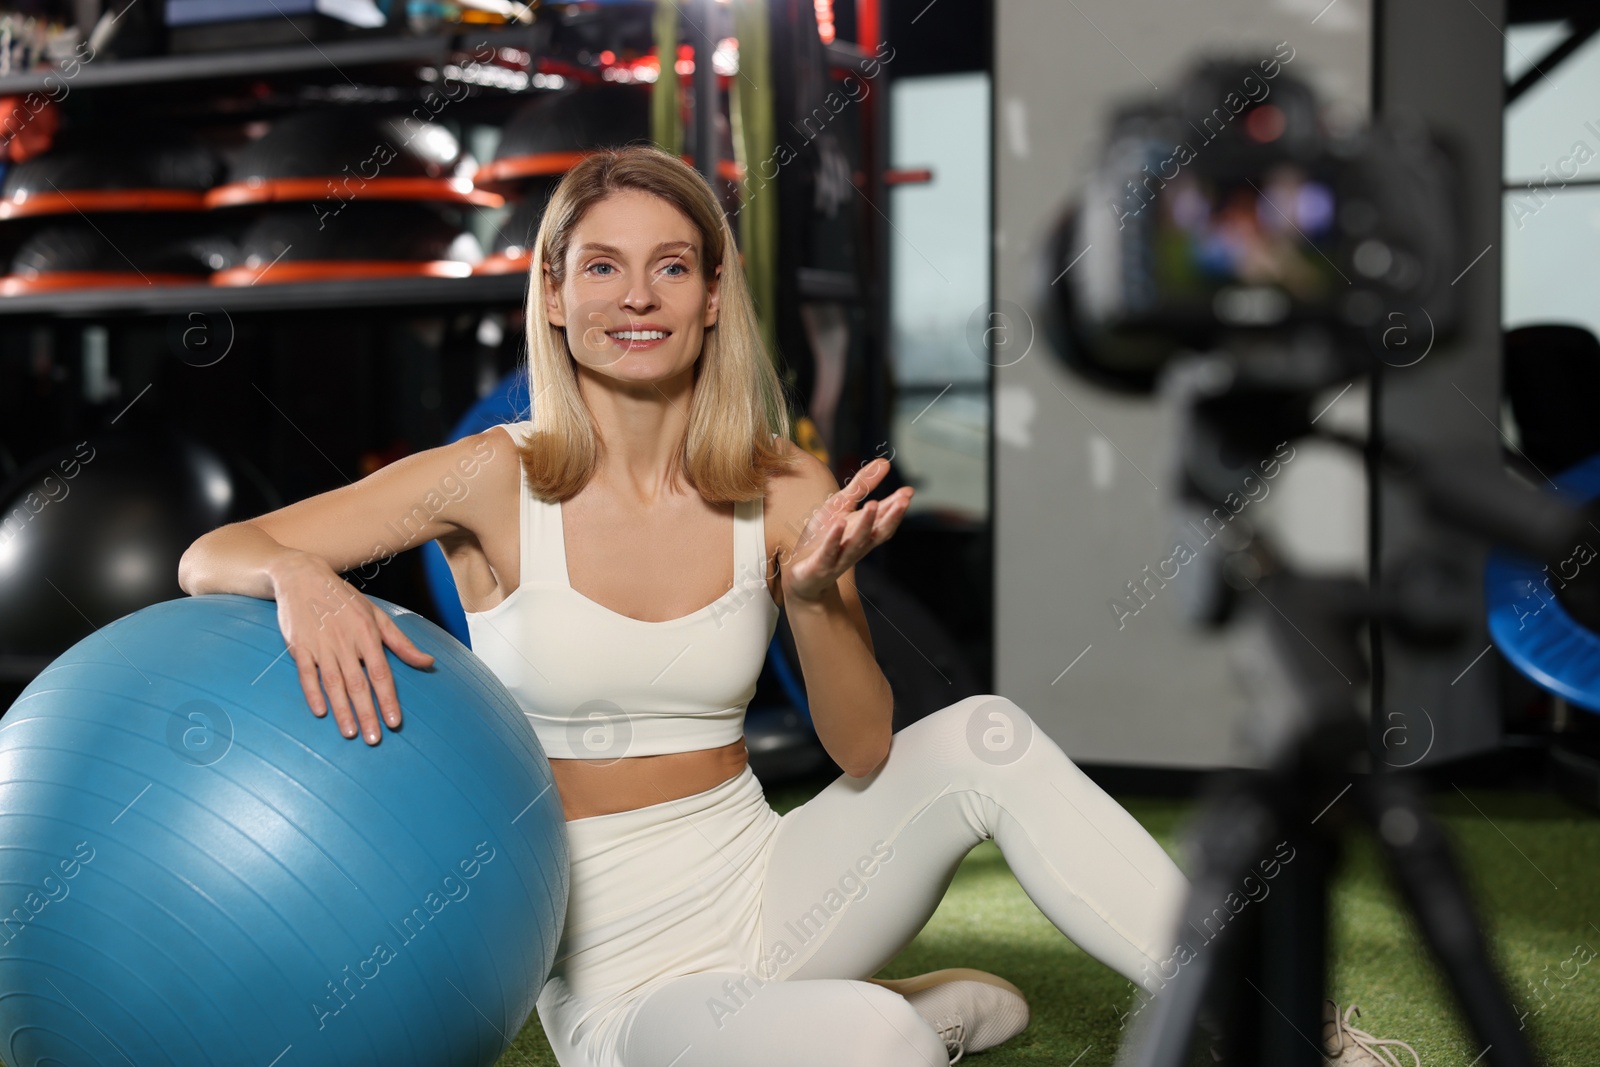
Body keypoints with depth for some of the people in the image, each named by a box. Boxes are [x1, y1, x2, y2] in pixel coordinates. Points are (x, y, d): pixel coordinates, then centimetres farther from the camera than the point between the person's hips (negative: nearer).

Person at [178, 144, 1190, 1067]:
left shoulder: (785, 494, -2)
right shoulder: (497, 481, -10)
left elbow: (865, 755, -2)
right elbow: (210, 558, -7)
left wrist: (816, 599, -20)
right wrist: (301, 575, -30)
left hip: (765, 886, 3)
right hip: (612, 972, -3)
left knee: (982, 738, -23)